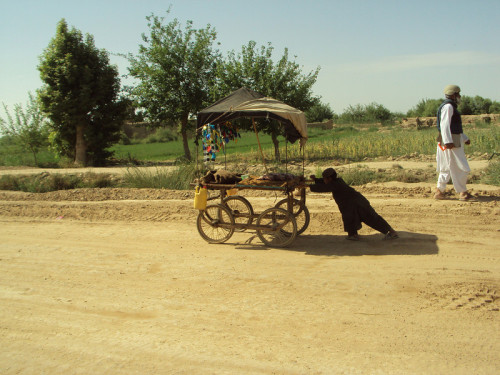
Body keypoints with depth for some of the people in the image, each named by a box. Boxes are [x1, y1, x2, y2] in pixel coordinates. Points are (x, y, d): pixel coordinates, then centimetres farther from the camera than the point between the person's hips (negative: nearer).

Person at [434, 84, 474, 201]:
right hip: (451, 142, -11)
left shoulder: (451, 107, 21)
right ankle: (462, 192, 0)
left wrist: (465, 138, 28)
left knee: (447, 167, 11)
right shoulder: (448, 106, -12)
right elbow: (444, 125, -22)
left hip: (454, 141, 11)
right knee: (459, 168, -6)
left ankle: (440, 191, 12)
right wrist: (448, 141, -28)